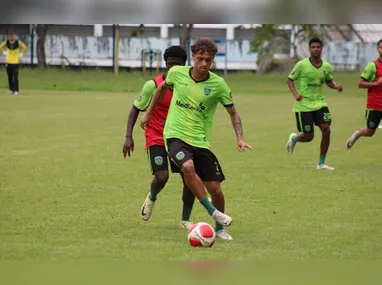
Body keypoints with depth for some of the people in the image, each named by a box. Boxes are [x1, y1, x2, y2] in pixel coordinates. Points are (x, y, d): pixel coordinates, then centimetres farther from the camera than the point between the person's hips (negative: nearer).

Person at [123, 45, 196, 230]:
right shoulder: (153, 85, -12)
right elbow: (136, 109, -4)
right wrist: (129, 136, -14)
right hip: (156, 139, -4)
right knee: (161, 177, -22)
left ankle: (185, 220, 14)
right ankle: (151, 197, 17)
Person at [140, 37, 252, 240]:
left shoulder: (218, 84, -7)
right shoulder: (177, 73, -4)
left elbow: (233, 112, 3)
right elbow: (163, 87, 19)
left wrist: (240, 138, -11)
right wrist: (148, 113, 23)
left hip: (201, 142, 1)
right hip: (175, 135, -1)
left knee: (215, 189, -2)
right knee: (188, 166, -33)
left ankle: (219, 228, 25)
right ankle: (213, 212, -21)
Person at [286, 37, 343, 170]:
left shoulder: (326, 66, 2)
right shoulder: (302, 65, -11)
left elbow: (329, 81, 18)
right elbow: (290, 79, -2)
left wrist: (336, 86, -4)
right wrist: (295, 93, -19)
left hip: (319, 103, 4)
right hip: (304, 105, -4)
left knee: (326, 130, -10)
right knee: (308, 136, -4)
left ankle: (321, 163, 4)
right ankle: (294, 138, 35)